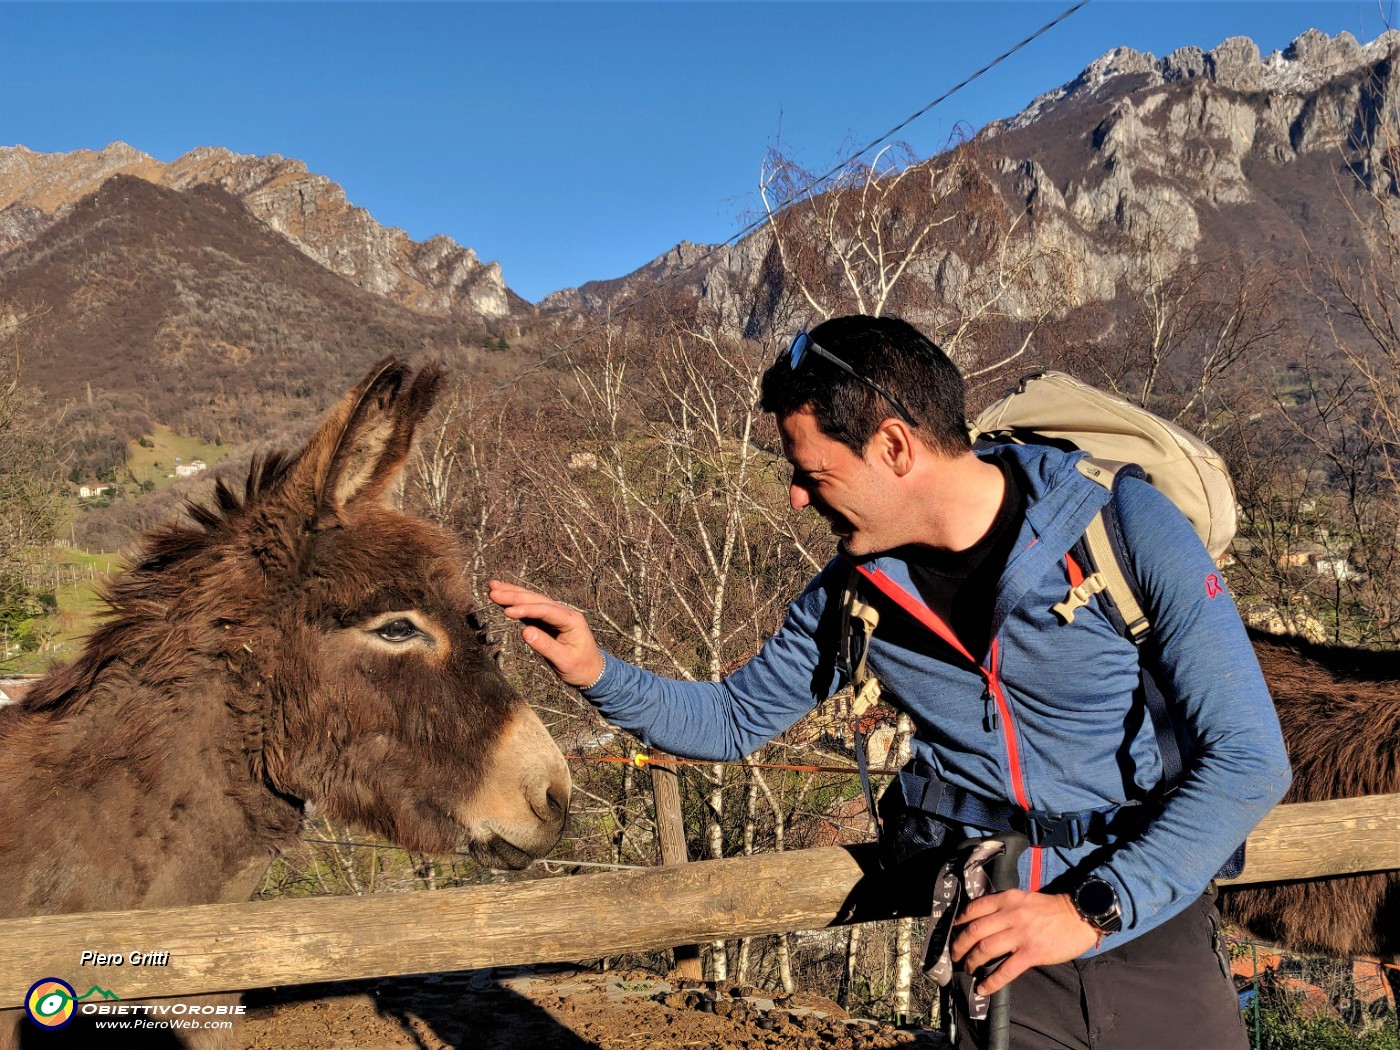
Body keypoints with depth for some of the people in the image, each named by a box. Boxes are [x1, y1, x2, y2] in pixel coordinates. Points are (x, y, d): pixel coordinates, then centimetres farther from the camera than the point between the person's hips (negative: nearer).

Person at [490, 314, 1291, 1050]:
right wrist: (600, 674, -9)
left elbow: (1251, 759, -18)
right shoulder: (855, 590, -5)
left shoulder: (1127, 530, -18)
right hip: (999, 955, 2)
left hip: (1153, 936, -2)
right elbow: (736, 719, 8)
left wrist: (1092, 910, -24)